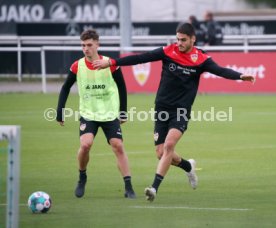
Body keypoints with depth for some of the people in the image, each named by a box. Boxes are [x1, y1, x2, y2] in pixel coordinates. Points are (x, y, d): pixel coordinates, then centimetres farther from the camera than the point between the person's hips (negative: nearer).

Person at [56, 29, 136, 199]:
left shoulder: (110, 64, -10)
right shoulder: (77, 67, -6)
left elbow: (122, 87, 3)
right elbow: (66, 88, 6)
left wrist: (123, 112, 5)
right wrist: (60, 111, 0)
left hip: (110, 114, 0)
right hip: (88, 115, 0)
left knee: (118, 146, -10)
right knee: (86, 144, -21)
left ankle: (129, 187, -6)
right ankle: (82, 179, 5)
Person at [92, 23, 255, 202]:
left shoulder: (201, 59, -6)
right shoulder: (168, 52, -1)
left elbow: (221, 71, -19)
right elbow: (140, 58, -2)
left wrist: (240, 76, -38)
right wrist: (111, 63, -3)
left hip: (181, 111, -3)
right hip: (162, 109, 3)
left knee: (169, 145, -24)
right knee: (162, 153, 2)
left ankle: (155, 187, -23)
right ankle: (188, 166, 34)